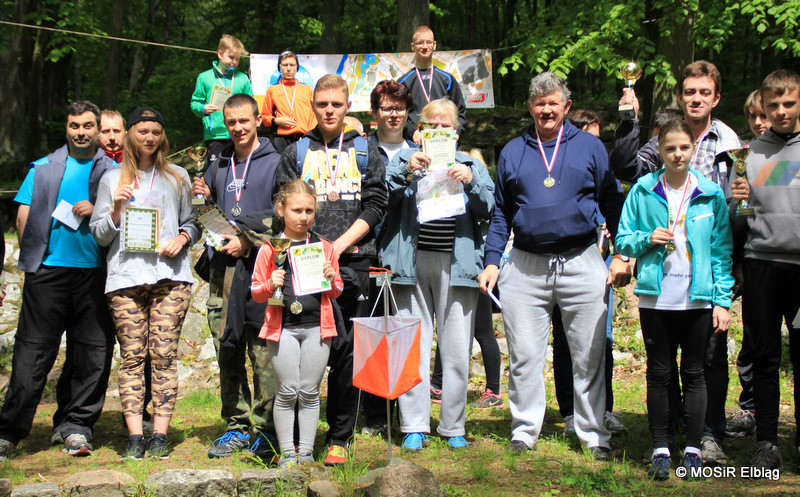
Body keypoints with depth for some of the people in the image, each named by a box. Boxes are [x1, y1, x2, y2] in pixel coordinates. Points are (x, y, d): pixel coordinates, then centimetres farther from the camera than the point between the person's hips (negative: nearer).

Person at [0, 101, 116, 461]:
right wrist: (33, 254, -1)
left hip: (94, 272, 1)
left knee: (92, 353, 2)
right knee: (33, 350, -3)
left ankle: (76, 425, 13)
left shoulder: (113, 172, 13)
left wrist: (98, 211, -7)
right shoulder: (43, 168, 15)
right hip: (48, 270, 0)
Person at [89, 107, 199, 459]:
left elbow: (192, 222, 21)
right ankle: (134, 435, -4)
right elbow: (99, 235, 14)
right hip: (125, 274, 0)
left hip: (170, 274, 0)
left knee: (164, 353, -8)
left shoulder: (177, 177, 18)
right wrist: (116, 209, -4)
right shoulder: (112, 179, 17)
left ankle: (160, 434, -5)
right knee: (132, 355, -5)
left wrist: (182, 238, 0)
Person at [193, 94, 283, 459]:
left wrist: (249, 241, -12)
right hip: (223, 269, 5)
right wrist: (205, 200, 5)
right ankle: (237, 426, 14)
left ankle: (265, 429, 1)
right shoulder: (218, 166, 20)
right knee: (227, 352, 6)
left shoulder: (275, 163, 3)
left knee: (263, 352, -6)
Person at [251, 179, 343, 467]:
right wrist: (271, 285, -14)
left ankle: (306, 451, 13)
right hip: (282, 327, -2)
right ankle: (287, 452, 9)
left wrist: (331, 279, -6)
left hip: (317, 327, 2)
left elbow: (336, 291, 16)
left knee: (310, 392, 5)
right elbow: (256, 292, 6)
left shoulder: (324, 247, 9)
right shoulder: (269, 249, 2)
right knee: (287, 392, -1)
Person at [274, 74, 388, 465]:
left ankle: (339, 438, 7)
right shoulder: (295, 153, 14)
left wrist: (339, 245, -7)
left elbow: (375, 206, 4)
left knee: (347, 352, 0)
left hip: (353, 264, 0)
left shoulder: (366, 152, 14)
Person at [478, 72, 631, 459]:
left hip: (582, 264, -1)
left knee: (589, 356, 3)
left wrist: (621, 255, 0)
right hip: (525, 267, 1)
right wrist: (492, 261, 5)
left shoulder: (590, 147, 8)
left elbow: (613, 203, 8)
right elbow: (500, 212, 14)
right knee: (524, 355, 3)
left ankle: (594, 435, 13)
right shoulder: (513, 151, 12)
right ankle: (524, 431, 14)